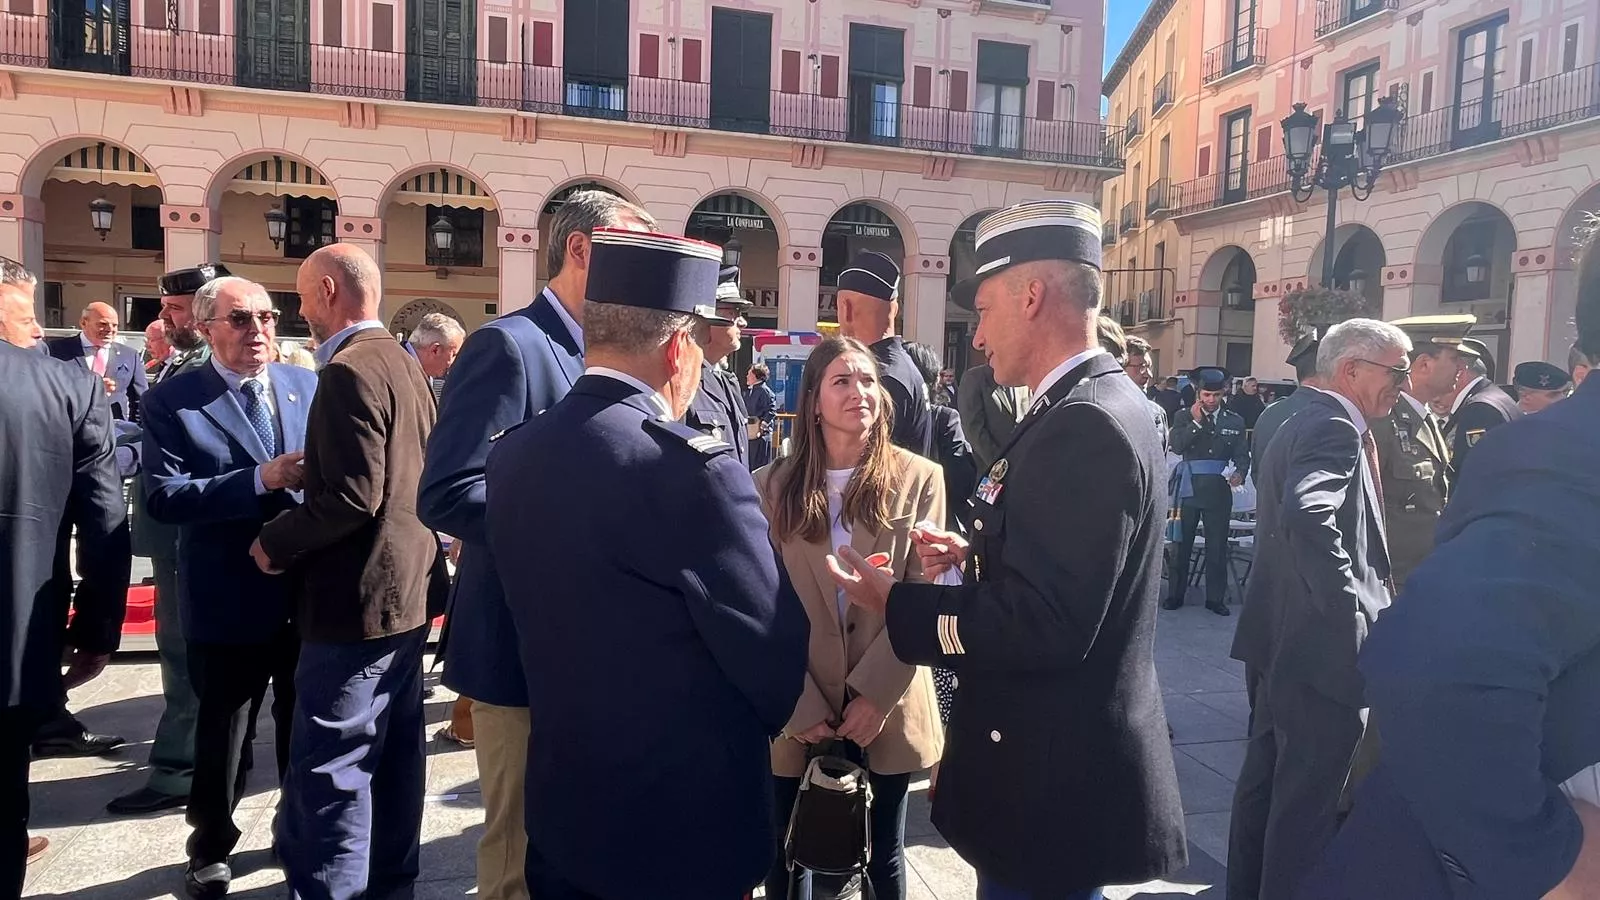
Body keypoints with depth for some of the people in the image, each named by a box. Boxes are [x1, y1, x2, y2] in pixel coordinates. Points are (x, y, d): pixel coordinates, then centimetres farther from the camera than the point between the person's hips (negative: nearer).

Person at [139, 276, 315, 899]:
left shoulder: (307, 386, 3)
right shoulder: (173, 401, -8)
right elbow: (163, 498, -18)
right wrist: (260, 480, -28)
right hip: (229, 602, -3)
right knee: (223, 736, 16)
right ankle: (211, 847, 39)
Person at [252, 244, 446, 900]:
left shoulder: (350, 371, -18)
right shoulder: (405, 362, 11)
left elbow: (352, 497, -24)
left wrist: (274, 543, -10)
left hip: (359, 597, -10)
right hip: (409, 586, 10)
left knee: (329, 767, -1)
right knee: (396, 752, 18)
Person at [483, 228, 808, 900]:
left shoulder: (512, 454, -4)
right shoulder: (691, 467, -25)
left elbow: (541, 610, 5)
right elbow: (770, 645, -18)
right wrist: (769, 719, 4)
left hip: (562, 807, 6)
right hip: (685, 819, -6)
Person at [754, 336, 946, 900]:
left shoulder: (919, 479, -2)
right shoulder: (773, 486, -1)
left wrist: (875, 695, -14)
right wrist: (801, 706, -11)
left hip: (888, 707, 0)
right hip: (799, 715, 1)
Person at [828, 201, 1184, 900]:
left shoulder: (1082, 427, -24)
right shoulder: (1100, 405, 8)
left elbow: (1046, 626, -28)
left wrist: (892, 603, -19)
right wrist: (975, 555, 3)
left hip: (1056, 777, -10)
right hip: (1071, 757, 10)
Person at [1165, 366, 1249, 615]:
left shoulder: (1235, 421, 6)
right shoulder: (1184, 416, 4)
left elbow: (1242, 454, 4)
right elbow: (1176, 446, -10)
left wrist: (1240, 473, -16)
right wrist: (1196, 422, -15)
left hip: (1219, 490, 1)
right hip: (1189, 488, 0)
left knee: (1217, 546, 5)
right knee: (1181, 544, 7)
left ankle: (1215, 597, 15)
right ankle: (1176, 594, 17)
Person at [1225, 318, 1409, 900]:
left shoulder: (1300, 425, 15)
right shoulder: (1335, 428, -17)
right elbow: (1308, 519, -35)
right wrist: (1358, 613, -26)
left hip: (1277, 641, 10)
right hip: (1324, 650, -10)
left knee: (1265, 781, 20)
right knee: (1309, 802, 1)